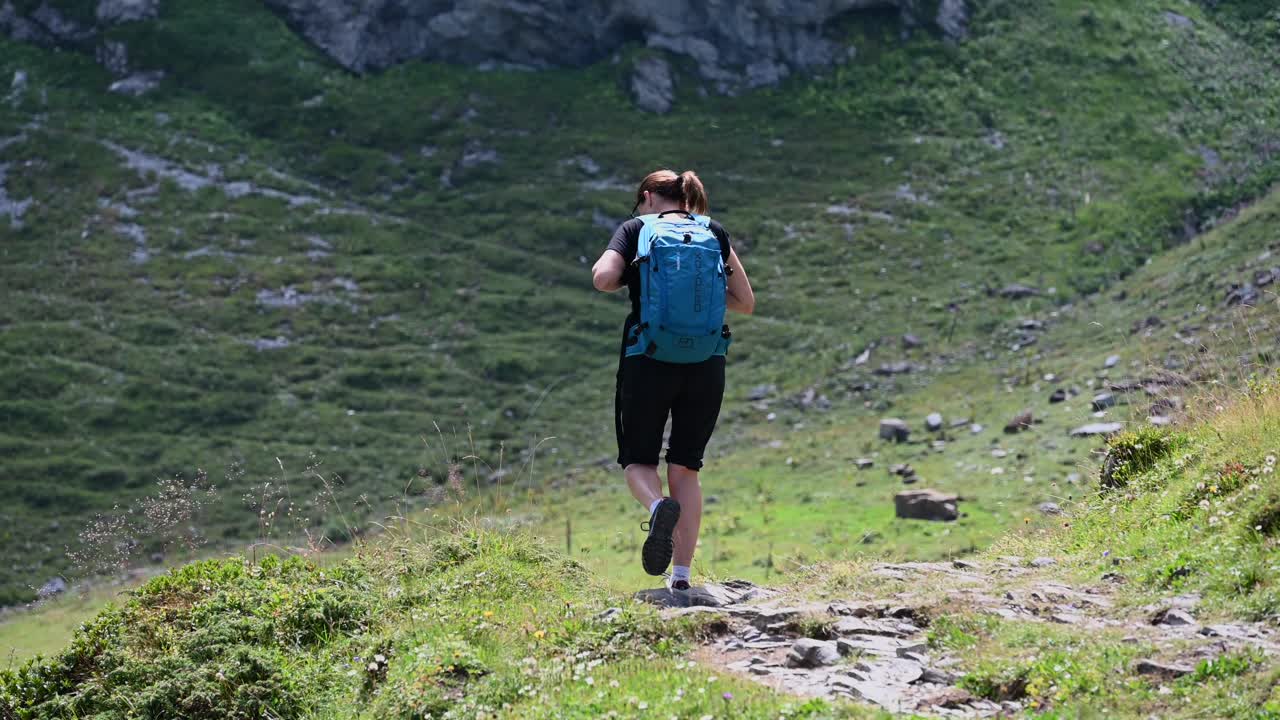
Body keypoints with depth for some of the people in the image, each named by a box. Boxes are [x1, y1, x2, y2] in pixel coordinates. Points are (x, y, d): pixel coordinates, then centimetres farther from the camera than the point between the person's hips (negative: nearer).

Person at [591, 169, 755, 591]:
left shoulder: (636, 228, 6)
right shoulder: (715, 232, 13)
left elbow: (602, 279, -10)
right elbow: (746, 303, 11)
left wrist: (634, 279, 11)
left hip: (648, 362, -2)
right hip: (707, 363, 2)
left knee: (638, 459, 13)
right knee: (685, 467, 12)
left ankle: (658, 506, -22)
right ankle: (681, 578, 4)